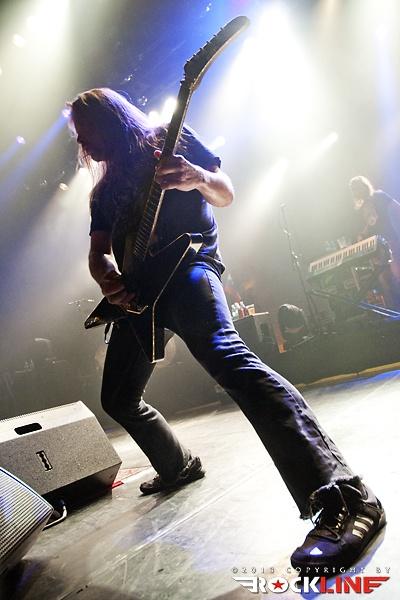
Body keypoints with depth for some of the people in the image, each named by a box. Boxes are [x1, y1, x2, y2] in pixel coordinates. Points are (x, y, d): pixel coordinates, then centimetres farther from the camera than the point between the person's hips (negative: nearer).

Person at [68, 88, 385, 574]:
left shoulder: (168, 140, 10)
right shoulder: (104, 190, 24)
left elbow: (225, 195, 2)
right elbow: (98, 251, 16)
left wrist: (199, 177, -21)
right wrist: (108, 279, -8)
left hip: (187, 265, -8)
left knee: (225, 356, -35)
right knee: (118, 397, 12)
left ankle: (345, 498, -38)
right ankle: (179, 466, 35)